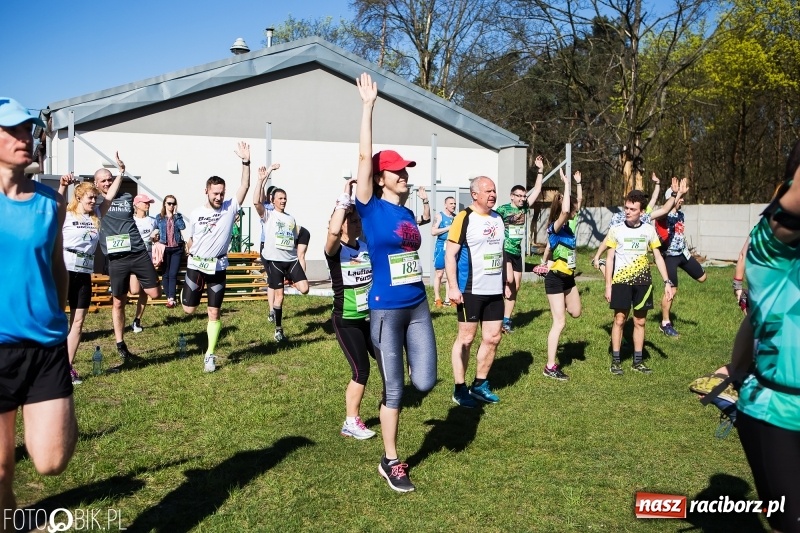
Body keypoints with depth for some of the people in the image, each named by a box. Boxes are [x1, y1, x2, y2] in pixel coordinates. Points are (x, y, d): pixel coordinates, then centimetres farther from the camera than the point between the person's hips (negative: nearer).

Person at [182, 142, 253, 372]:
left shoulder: (230, 208, -6)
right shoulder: (195, 214, -3)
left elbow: (244, 186, -18)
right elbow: (191, 241, 10)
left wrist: (245, 162, -28)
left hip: (218, 267, -1)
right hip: (196, 265, 1)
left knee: (214, 312, 2)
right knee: (189, 310, 4)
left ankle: (210, 355, 12)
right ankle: (187, 291, 41)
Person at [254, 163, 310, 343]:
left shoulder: (291, 218, 16)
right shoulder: (268, 215, 1)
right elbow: (256, 202, -18)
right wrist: (261, 180, -23)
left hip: (292, 259, 4)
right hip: (274, 260, -4)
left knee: (304, 288, -13)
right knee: (279, 295, 0)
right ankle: (279, 331, 13)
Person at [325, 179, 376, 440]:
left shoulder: (368, 247, 3)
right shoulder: (335, 250, -16)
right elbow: (333, 231, -36)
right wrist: (345, 198, -34)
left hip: (371, 317, 6)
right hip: (346, 321, -6)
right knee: (361, 371, -4)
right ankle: (351, 423, 12)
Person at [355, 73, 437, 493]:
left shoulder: (408, 212, 9)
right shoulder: (371, 208, -7)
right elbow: (364, 156, -14)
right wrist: (368, 105, -14)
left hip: (418, 306, 6)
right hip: (385, 310, -5)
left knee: (425, 382, 0)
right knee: (395, 390, 3)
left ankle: (392, 391, 34)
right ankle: (390, 462, 20)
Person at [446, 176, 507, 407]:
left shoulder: (498, 218, 11)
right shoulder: (464, 218, -11)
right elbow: (450, 254, -12)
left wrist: (506, 281, 18)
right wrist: (453, 287, -18)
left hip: (494, 290, 7)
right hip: (470, 291, -7)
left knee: (493, 338, 10)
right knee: (466, 338, 3)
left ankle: (480, 385, 25)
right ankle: (459, 389, 14)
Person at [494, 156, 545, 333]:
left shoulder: (524, 207, 6)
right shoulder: (503, 209, -8)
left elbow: (537, 190, 8)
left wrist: (540, 171, 2)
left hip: (517, 252, 6)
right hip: (504, 250, -6)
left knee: (516, 287, 5)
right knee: (509, 280, -25)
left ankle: (506, 320, 11)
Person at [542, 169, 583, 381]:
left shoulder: (571, 224, 4)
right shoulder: (555, 227, -19)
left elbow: (579, 201, 17)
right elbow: (564, 210, -38)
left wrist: (578, 183, 8)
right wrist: (566, 184, -30)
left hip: (568, 276, 8)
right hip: (555, 278, -8)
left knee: (575, 312, 22)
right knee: (559, 322, -7)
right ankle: (550, 367, -1)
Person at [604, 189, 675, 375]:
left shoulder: (649, 230, 2)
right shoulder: (616, 230, -3)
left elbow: (658, 257, 7)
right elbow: (609, 258, 0)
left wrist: (667, 282, 0)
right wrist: (608, 286, -4)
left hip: (643, 282, 2)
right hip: (621, 282, -2)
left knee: (640, 321, 8)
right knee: (619, 320, 0)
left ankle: (638, 361, 18)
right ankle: (615, 360, 10)